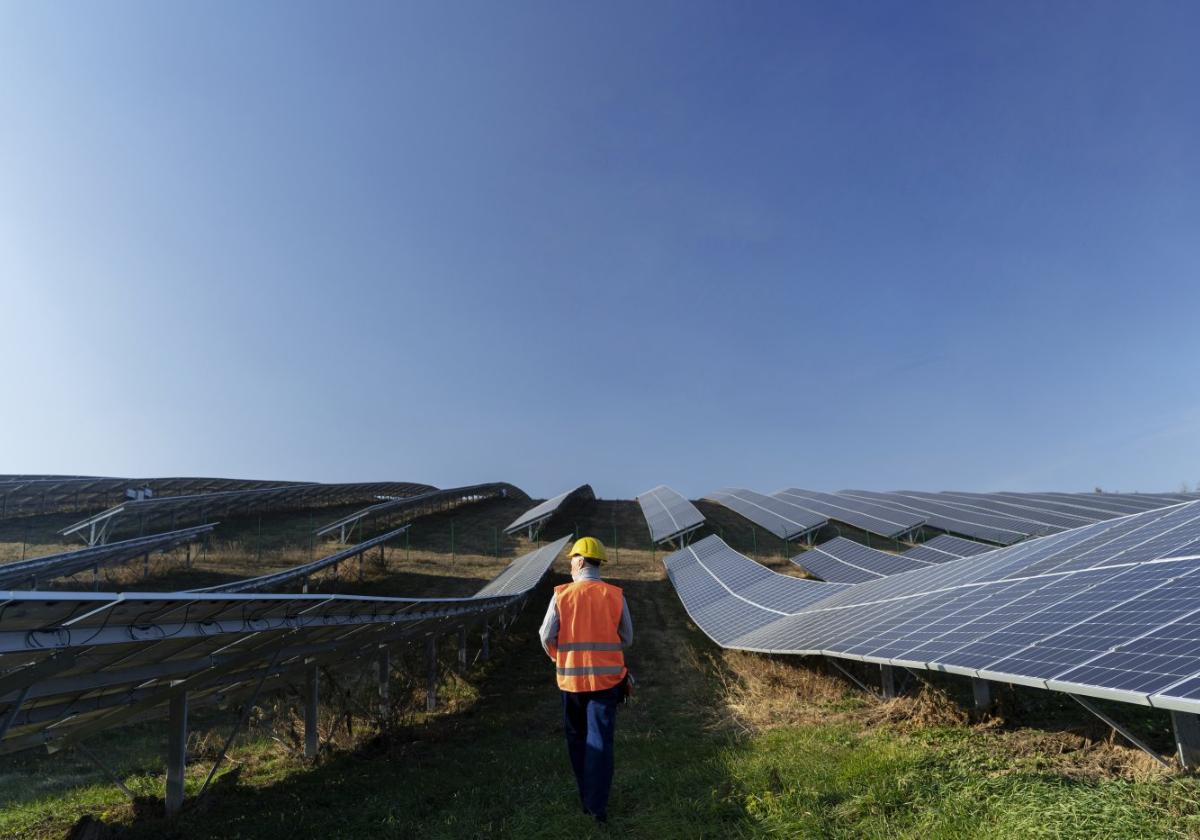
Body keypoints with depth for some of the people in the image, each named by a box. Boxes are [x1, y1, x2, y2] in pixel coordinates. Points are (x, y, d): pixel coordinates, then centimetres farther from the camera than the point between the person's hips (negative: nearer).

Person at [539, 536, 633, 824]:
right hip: (607, 676, 0)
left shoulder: (561, 595, -9)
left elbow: (547, 637, -4)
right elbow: (627, 639, 3)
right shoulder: (616, 596, -5)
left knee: (577, 737, 19)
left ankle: (586, 795, 31)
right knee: (600, 740, 6)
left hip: (571, 678, 1)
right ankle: (597, 805, 4)